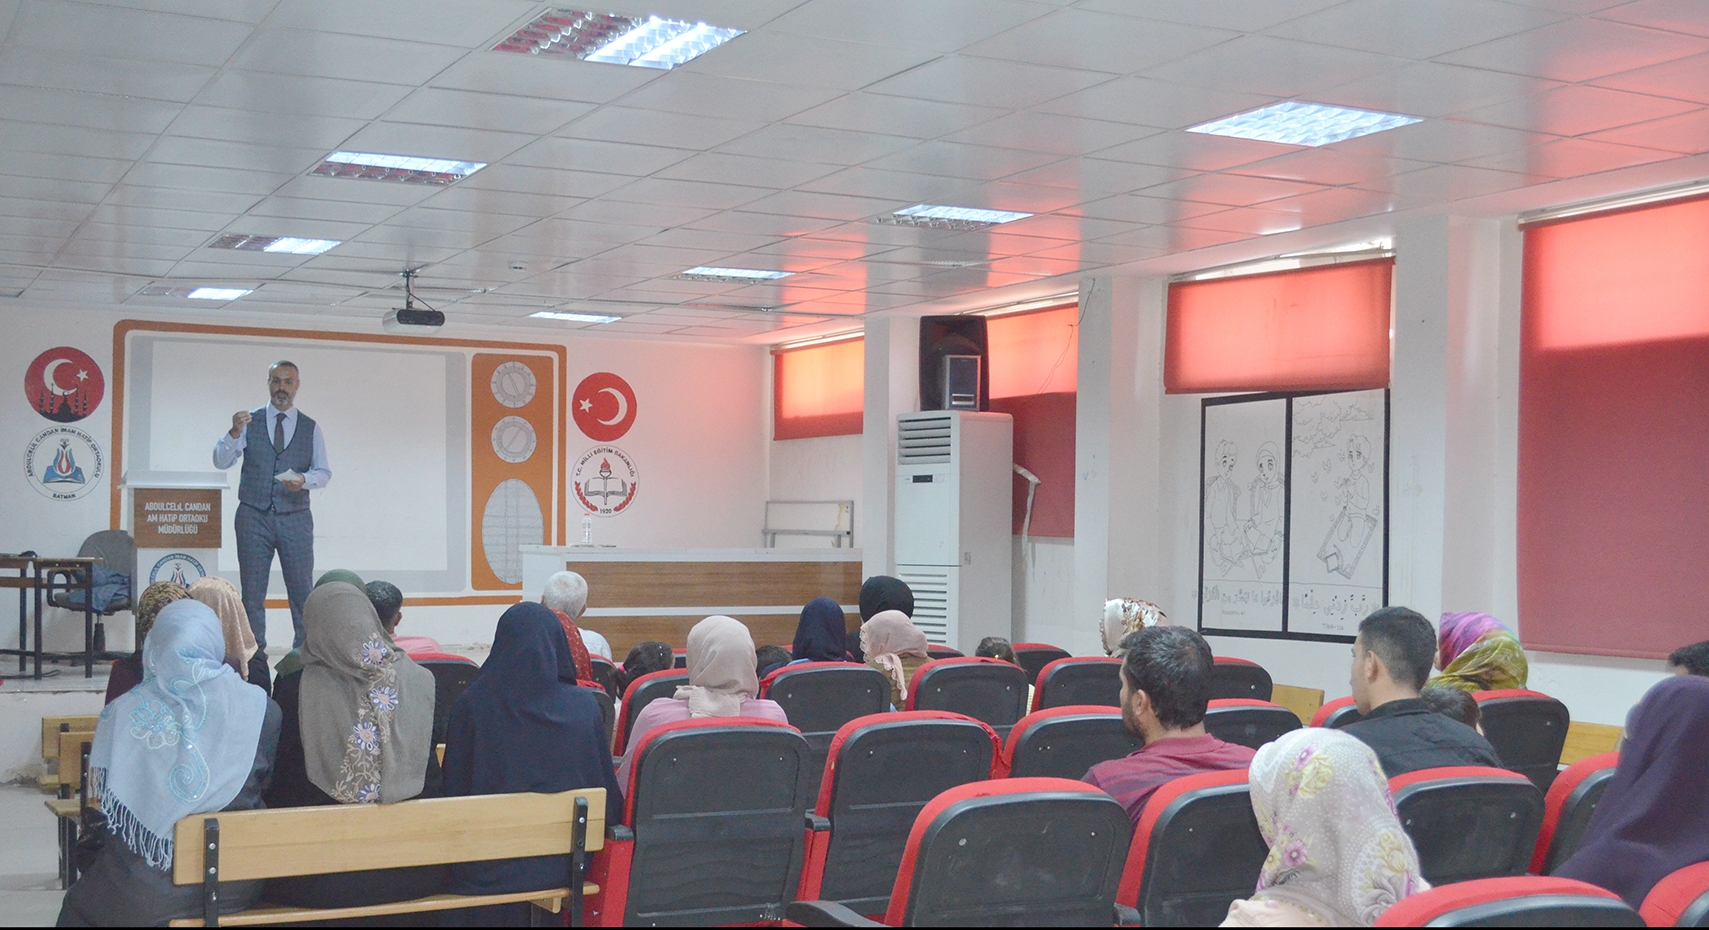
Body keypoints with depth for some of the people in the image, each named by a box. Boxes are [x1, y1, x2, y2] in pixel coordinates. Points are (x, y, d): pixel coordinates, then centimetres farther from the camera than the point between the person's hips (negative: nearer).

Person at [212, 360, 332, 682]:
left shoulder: (311, 428, 8)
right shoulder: (250, 421, 7)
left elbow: (324, 472, 6)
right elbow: (221, 462, -1)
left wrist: (305, 480, -15)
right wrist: (234, 433, -20)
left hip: (295, 518, 0)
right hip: (253, 516, 0)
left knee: (302, 590, -2)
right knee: (252, 592, 3)